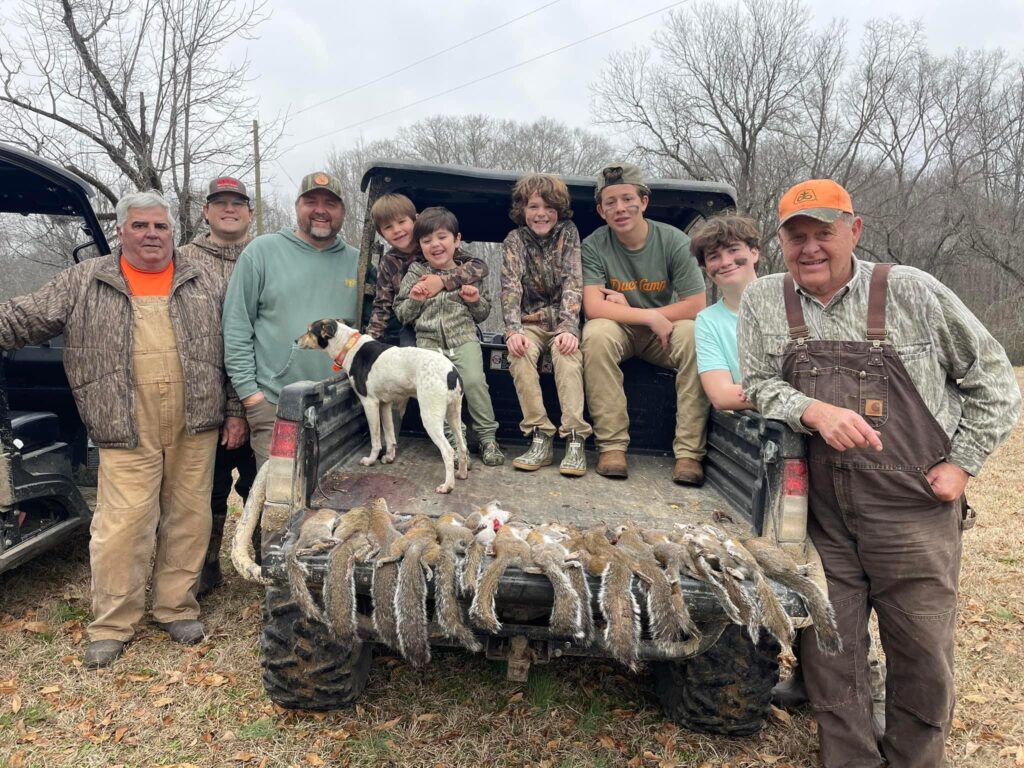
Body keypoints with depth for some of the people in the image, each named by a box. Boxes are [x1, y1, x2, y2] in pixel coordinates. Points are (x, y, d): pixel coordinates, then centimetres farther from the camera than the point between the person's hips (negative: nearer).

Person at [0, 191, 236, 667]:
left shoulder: (201, 282, 10)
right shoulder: (84, 282, 7)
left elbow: (230, 349, 11)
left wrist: (234, 412, 7)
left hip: (194, 426, 2)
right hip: (127, 432, -1)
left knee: (188, 518, 8)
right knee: (121, 526, -1)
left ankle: (177, 608, 24)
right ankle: (112, 625, 15)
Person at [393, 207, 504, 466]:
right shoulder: (415, 275, 11)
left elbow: (483, 314, 18)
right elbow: (401, 315, 12)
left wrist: (476, 301, -2)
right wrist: (414, 300, -6)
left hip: (464, 339, 0)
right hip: (429, 340, 1)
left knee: (473, 381, -23)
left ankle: (487, 437, -7)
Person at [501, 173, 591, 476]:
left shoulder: (568, 233, 0)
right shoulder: (515, 239, 0)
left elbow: (573, 282, -10)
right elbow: (510, 286, -12)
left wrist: (569, 328, -24)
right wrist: (513, 331, -28)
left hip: (562, 319, 0)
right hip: (530, 321, 1)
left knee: (567, 353, -32)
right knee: (519, 353, -31)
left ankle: (575, 439, -34)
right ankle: (540, 438, -29)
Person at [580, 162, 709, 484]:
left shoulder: (674, 241, -10)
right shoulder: (595, 246, -11)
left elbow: (696, 306, -14)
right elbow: (593, 307, -21)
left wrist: (629, 309, -16)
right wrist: (651, 317, -25)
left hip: (664, 330, 1)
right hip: (618, 331, 0)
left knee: (695, 336, -31)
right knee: (596, 333, -34)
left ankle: (689, 451, -26)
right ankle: (612, 446, -28)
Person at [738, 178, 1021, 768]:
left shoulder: (912, 292, -1)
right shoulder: (763, 302, 3)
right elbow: (758, 385, -1)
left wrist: (963, 461, -1)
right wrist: (815, 411, -20)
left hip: (915, 514, -1)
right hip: (821, 518, 2)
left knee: (924, 656, 10)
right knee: (828, 652, 9)